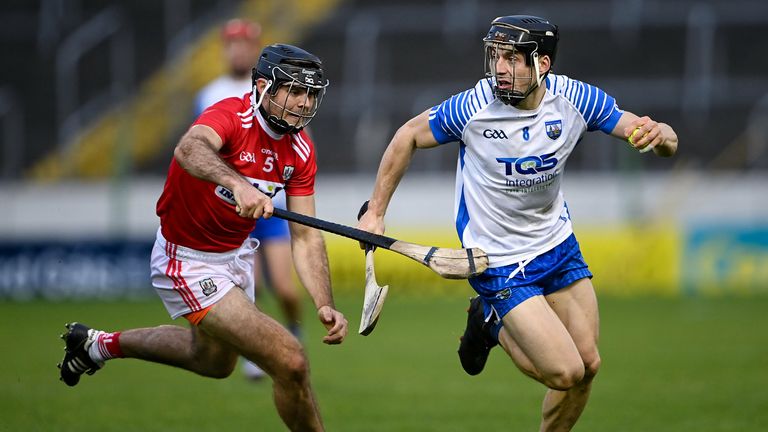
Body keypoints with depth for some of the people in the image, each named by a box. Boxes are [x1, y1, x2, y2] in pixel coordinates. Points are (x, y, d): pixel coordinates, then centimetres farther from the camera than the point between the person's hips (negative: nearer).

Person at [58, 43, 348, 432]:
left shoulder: (300, 150, -5)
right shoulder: (231, 116, -26)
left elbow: (305, 237, -5)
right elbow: (190, 149, -50)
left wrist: (324, 305, -20)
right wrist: (237, 182, -70)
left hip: (235, 254, 9)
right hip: (189, 264, -9)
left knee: (214, 361, 33)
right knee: (290, 364, -19)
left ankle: (102, 344, 52)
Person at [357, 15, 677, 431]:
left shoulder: (575, 98, -14)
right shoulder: (472, 107, -23)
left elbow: (666, 143, -9)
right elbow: (408, 137, -6)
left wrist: (658, 135, -34)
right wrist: (376, 211, -5)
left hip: (558, 243, 5)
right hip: (499, 262, -5)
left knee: (588, 365, 5)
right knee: (565, 373, -12)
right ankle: (491, 323, 14)